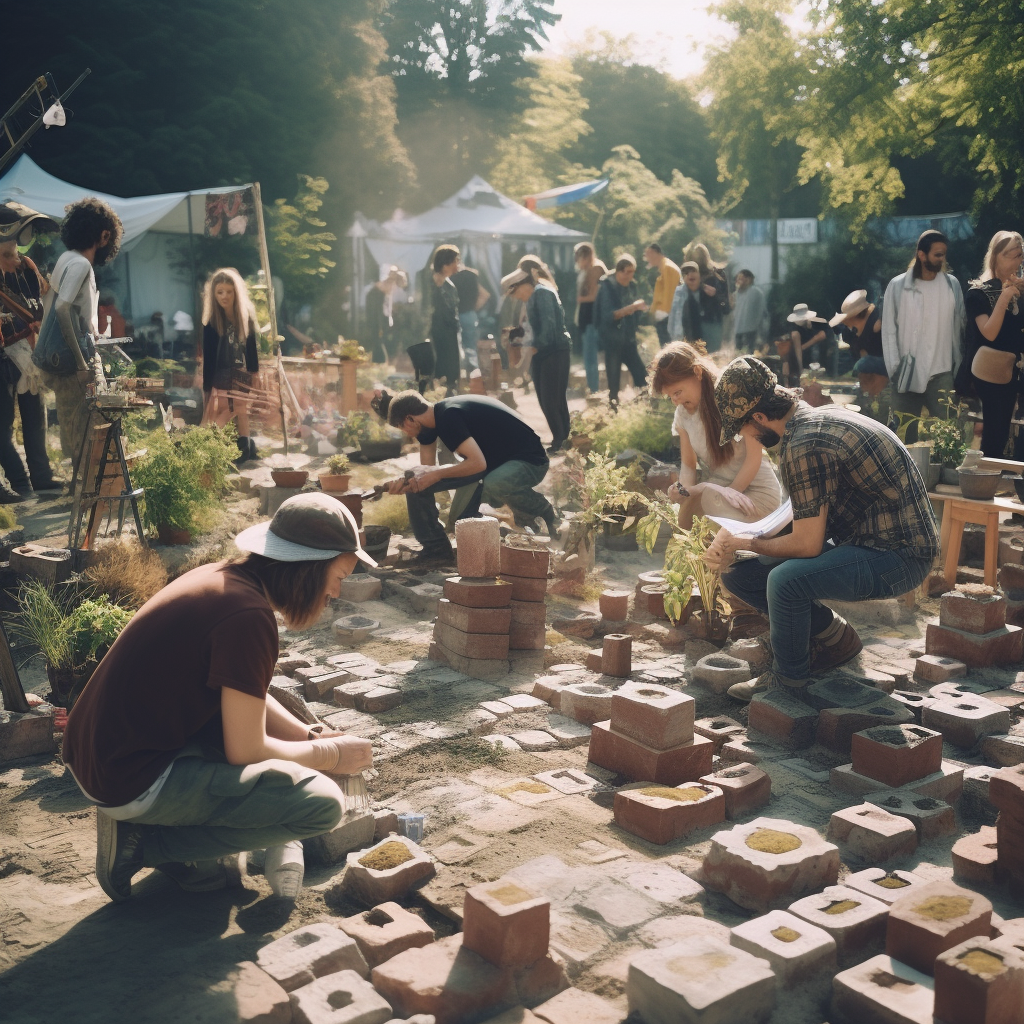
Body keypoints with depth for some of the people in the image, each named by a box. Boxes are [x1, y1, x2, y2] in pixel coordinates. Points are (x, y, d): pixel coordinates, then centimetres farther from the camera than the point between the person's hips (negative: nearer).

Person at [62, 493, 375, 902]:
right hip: (132, 783, -10)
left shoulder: (220, 577, 7)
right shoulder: (248, 615, -21)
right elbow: (246, 752, -15)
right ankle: (141, 840, -4)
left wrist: (311, 737, 11)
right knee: (322, 803, -13)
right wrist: (329, 754, 0)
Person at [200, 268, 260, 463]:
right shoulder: (211, 324, -3)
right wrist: (207, 391, -6)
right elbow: (208, 360, -3)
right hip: (220, 385, -2)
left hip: (243, 383, 2)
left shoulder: (246, 320, 4)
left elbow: (253, 355, 7)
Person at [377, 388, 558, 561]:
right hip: (492, 462, 9)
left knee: (494, 485, -42)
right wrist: (406, 484, -14)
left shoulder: (448, 417, -26)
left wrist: (438, 474, -24)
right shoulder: (431, 420, 3)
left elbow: (477, 463, -33)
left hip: (528, 461, -8)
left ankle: (542, 511, -12)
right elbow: (427, 470, 6)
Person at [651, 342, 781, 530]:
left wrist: (729, 493, -13)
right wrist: (686, 491, -16)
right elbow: (688, 463, 5)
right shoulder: (683, 413, 2)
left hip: (757, 493, -5)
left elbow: (754, 457, -13)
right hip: (714, 492, 5)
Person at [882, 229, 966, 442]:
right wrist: (895, 368, -5)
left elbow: (959, 326, 9)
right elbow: (889, 330, 1)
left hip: (942, 374, 1)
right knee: (905, 436, 5)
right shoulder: (898, 286, 0)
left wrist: (958, 368, 5)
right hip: (907, 375, -1)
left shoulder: (952, 284, 6)